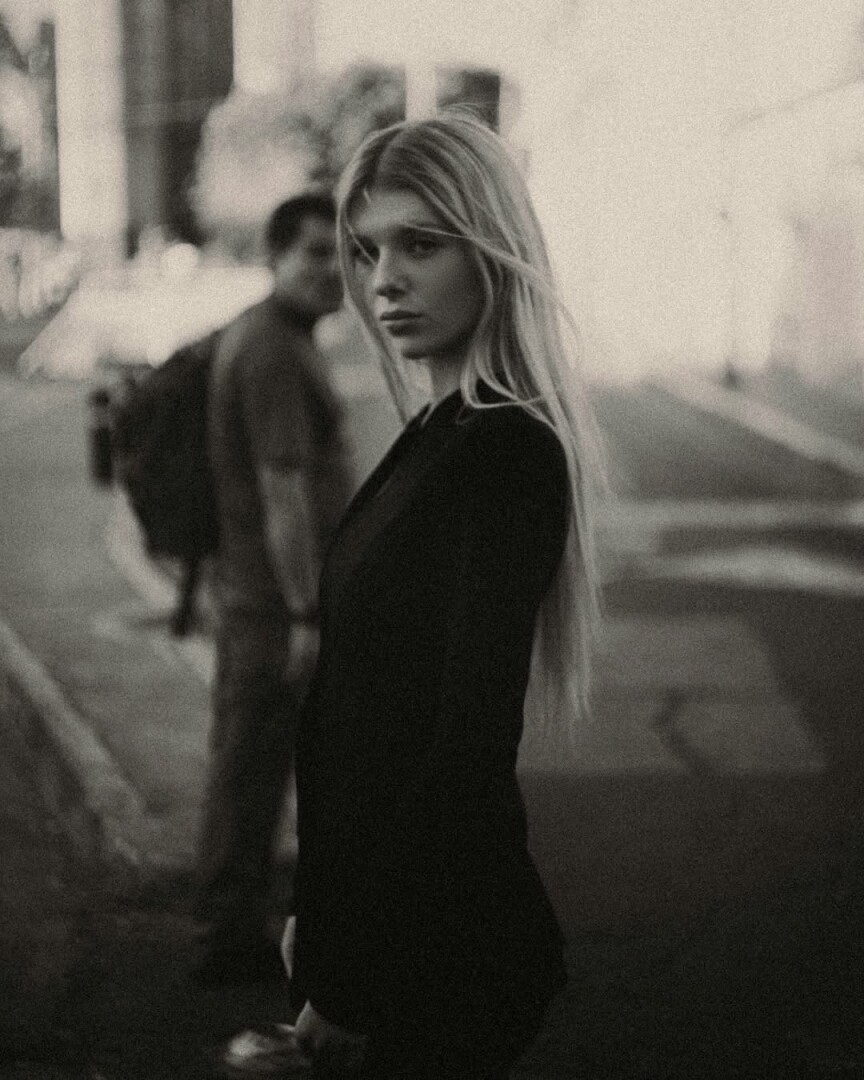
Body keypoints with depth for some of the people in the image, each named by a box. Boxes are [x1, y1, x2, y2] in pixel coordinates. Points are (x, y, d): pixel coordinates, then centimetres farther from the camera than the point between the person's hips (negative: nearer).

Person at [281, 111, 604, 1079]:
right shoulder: (442, 433, 8)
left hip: (434, 956, -9)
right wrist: (320, 920, 15)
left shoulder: (505, 456, -21)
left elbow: (470, 745, -23)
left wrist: (348, 984, -19)